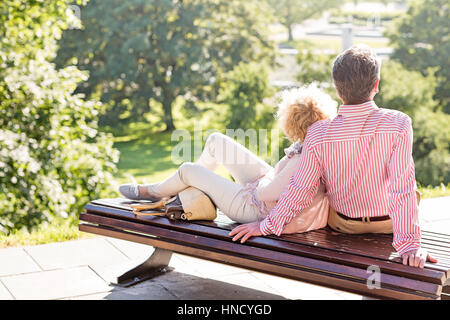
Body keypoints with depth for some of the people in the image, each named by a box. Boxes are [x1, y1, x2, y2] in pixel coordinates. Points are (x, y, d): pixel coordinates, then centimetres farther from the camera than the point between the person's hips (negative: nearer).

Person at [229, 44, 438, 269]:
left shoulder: (318, 134, -25)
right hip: (387, 223, 0)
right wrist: (409, 244, -29)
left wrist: (266, 225, -6)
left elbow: (300, 191, -18)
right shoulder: (398, 124, -29)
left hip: (341, 224, 1)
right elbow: (403, 188, -32)